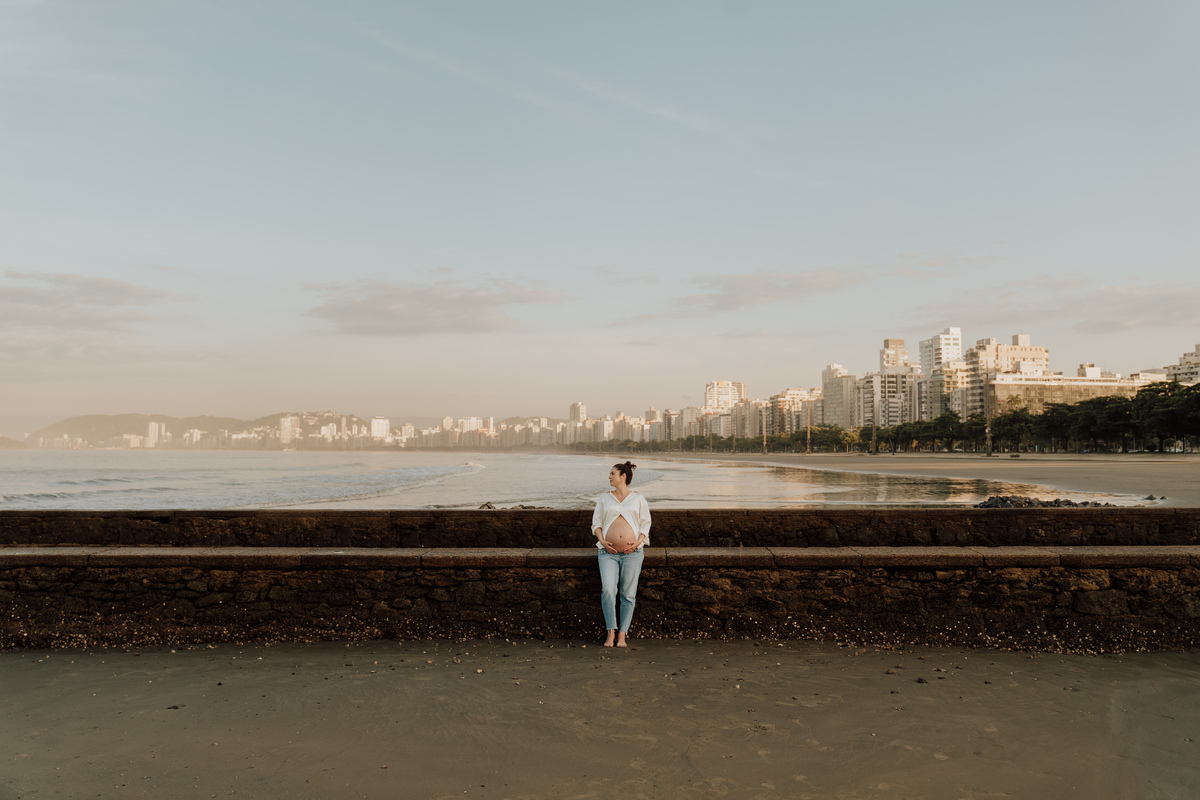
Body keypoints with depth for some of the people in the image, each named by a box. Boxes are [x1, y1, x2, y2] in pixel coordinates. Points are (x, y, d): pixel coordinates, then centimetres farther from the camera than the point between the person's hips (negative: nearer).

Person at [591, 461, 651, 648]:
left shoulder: (638, 499, 11)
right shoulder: (604, 498, 15)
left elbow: (645, 524, 10)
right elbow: (596, 523, 15)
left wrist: (638, 542, -7)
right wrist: (602, 541, -3)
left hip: (632, 553, -1)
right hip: (608, 552, 1)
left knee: (628, 594, -1)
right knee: (608, 590, -16)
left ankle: (622, 635, 7)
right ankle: (611, 632, -4)